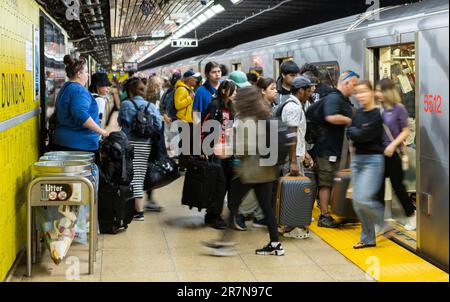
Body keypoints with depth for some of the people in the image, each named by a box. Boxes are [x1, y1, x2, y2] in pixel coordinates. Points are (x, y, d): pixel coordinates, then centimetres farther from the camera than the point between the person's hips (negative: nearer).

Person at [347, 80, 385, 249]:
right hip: (357, 159, 8)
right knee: (357, 203, 7)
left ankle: (387, 223, 7)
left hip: (373, 160, -8)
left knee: (363, 199, -17)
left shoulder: (377, 115, -11)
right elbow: (350, 134, 6)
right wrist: (358, 133, -11)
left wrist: (353, 131, -1)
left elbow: (363, 135, -17)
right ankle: (368, 238, 18)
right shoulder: (358, 114, 12)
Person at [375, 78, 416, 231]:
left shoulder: (399, 109, -9)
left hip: (392, 154, -5)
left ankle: (411, 214, 25)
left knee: (398, 186, 4)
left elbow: (405, 131, -7)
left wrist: (393, 145, -19)